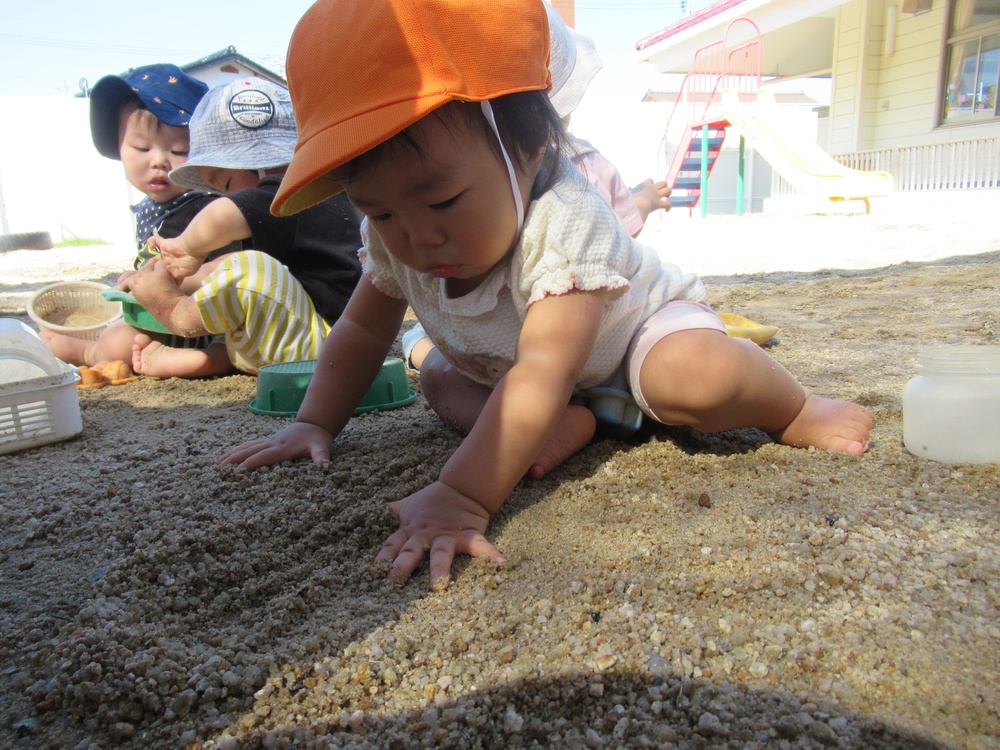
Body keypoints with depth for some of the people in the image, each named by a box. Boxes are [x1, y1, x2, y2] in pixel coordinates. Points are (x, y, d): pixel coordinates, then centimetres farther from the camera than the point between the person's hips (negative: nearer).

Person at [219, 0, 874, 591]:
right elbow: (362, 332, -3)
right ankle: (566, 423, -19)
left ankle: (793, 409, -3)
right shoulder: (394, 240, -20)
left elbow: (544, 374, -52)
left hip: (640, 328, -6)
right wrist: (314, 424, -7)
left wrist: (463, 496, -60)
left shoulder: (563, 224, -42)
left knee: (699, 377, -35)